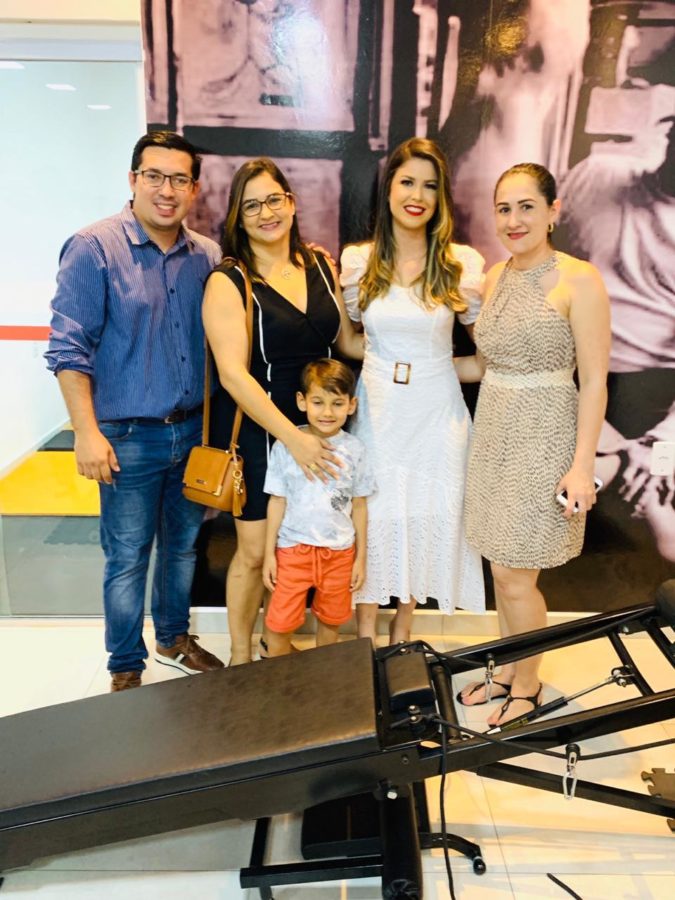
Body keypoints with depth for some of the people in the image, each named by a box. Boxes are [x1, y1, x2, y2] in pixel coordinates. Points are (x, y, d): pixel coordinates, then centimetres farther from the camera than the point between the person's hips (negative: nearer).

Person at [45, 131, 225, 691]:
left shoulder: (207, 257, 4)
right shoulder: (95, 249, -10)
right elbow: (70, 349, -11)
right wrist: (87, 432, -15)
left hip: (194, 431, 5)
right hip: (129, 437, -4)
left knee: (184, 544, 18)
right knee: (128, 558, 7)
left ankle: (174, 637, 40)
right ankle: (126, 669, 26)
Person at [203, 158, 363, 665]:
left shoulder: (321, 266, 5)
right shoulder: (228, 282, -10)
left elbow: (348, 340, 14)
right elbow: (234, 374, -18)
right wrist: (293, 437, -22)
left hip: (317, 425, 5)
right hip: (256, 430, -4)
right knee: (255, 550, 5)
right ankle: (241, 657, 27)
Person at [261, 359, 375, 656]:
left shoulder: (354, 449, -4)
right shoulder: (285, 446, -8)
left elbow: (359, 506, 3)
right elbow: (277, 501, -1)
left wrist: (361, 557, 5)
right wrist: (269, 553, -1)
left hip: (339, 552, 2)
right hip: (293, 549, -1)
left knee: (330, 621, 16)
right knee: (279, 625, 2)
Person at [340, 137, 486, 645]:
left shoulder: (463, 264, -6)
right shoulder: (357, 260, -1)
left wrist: (432, 367, -12)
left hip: (436, 411, 0)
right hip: (377, 407, 1)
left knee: (427, 515, 10)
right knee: (373, 514, 7)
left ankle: (403, 631, 33)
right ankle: (366, 634, 27)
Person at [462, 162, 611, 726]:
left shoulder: (579, 280, -11)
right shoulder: (495, 277, 8)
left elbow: (593, 381, -13)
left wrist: (582, 465, -16)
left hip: (544, 441, -6)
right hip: (494, 434, 6)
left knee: (515, 577, 1)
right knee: (503, 569, 14)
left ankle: (528, 686, 24)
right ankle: (511, 671, 34)